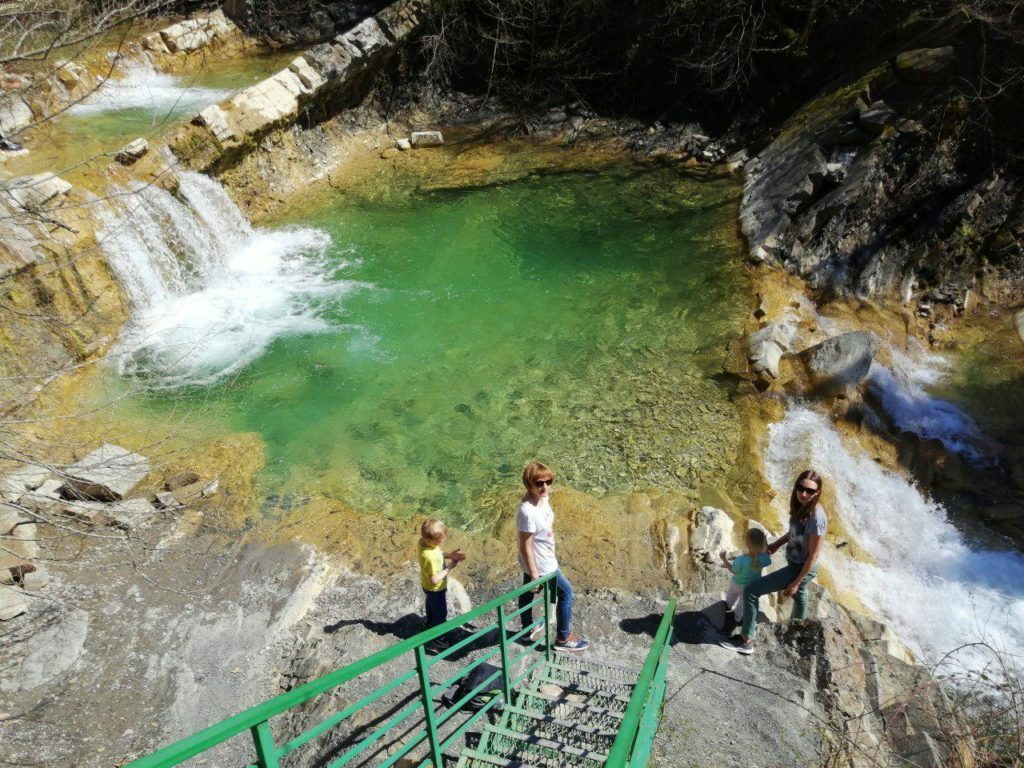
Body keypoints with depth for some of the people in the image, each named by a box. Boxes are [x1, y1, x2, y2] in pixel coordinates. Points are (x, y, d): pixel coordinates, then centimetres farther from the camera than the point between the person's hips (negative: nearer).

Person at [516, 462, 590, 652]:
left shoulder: (542, 497, -8)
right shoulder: (528, 512, -35)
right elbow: (525, 547, -27)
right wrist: (534, 575, -19)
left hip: (544, 558, 8)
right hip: (541, 564, -8)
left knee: (527, 593, 25)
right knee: (566, 592, 10)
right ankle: (563, 639, 27)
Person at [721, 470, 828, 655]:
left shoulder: (816, 517, -32)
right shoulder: (801, 507, -7)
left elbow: (813, 556, -25)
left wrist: (796, 582, -19)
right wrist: (777, 544, 11)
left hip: (800, 569, -9)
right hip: (795, 564, 9)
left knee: (750, 590, -11)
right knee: (798, 596, 35)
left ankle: (746, 641, 2)